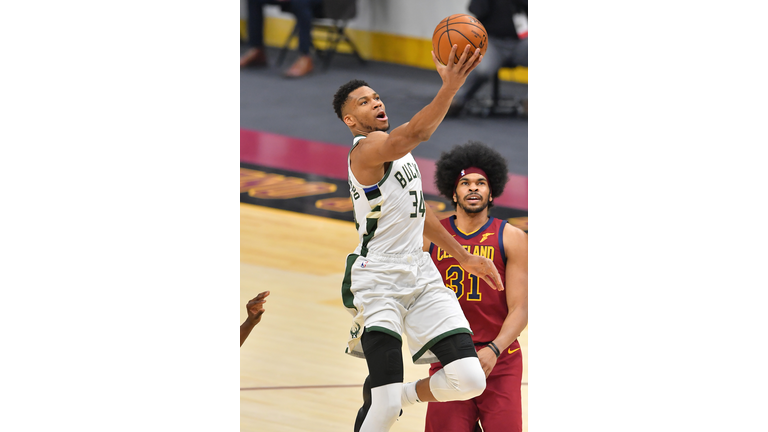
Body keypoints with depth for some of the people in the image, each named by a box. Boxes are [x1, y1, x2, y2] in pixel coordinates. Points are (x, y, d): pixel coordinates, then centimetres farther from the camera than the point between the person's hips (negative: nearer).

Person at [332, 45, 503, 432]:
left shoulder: (394, 148, 16)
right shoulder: (367, 148, -14)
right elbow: (415, 133, -36)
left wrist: (463, 258, 26)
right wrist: (450, 87, -48)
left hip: (420, 273, 8)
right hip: (378, 280, -8)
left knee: (469, 381, -5)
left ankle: (398, 395, 21)